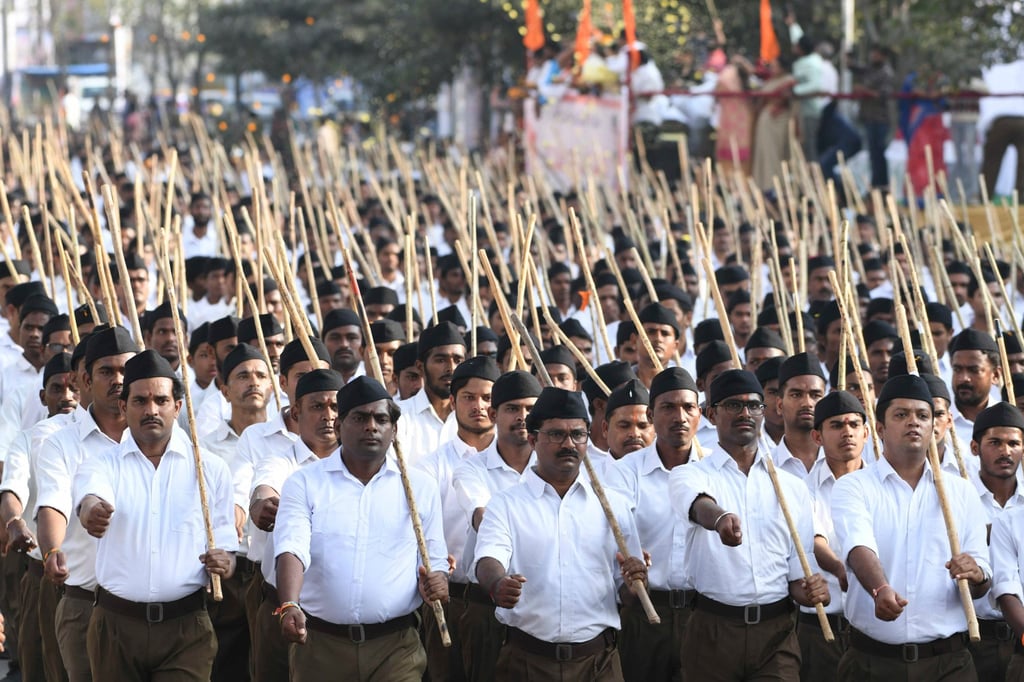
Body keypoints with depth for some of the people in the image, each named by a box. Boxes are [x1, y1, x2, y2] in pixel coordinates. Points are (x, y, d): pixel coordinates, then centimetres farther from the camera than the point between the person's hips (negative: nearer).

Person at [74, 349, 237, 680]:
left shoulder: (210, 469, 7)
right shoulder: (102, 464, 4)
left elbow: (226, 546, 10)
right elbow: (90, 496, -19)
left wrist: (225, 562, -14)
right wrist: (92, 511, -44)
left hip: (187, 629, 0)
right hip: (116, 624, 0)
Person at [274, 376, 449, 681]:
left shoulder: (420, 487, 8)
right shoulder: (304, 483, 3)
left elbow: (434, 561, 13)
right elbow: (292, 549, -12)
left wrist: (436, 582, -11)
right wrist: (289, 607, -30)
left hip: (395, 647, 1)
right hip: (320, 644, -1)